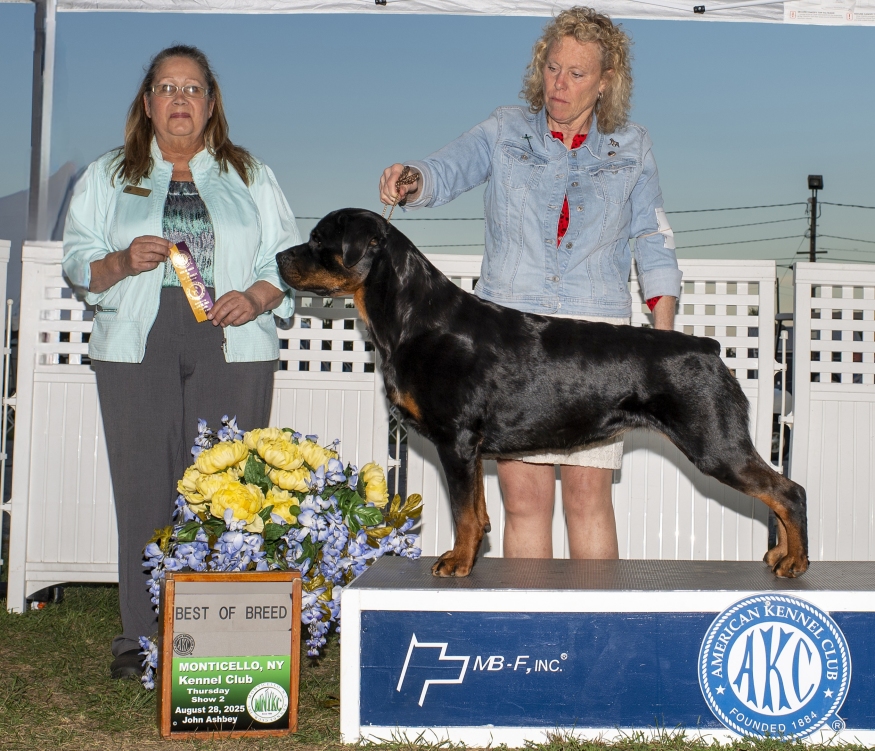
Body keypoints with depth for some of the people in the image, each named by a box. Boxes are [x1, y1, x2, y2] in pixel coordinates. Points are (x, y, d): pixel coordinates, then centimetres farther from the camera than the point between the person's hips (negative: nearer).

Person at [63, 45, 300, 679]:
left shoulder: (249, 176, 16)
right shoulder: (108, 176, 15)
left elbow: (289, 259, 11)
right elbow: (77, 260, 10)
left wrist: (257, 297, -8)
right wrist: (122, 262, -10)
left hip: (232, 349, 0)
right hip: (137, 350, 0)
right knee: (144, 489, -3)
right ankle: (142, 637, 5)